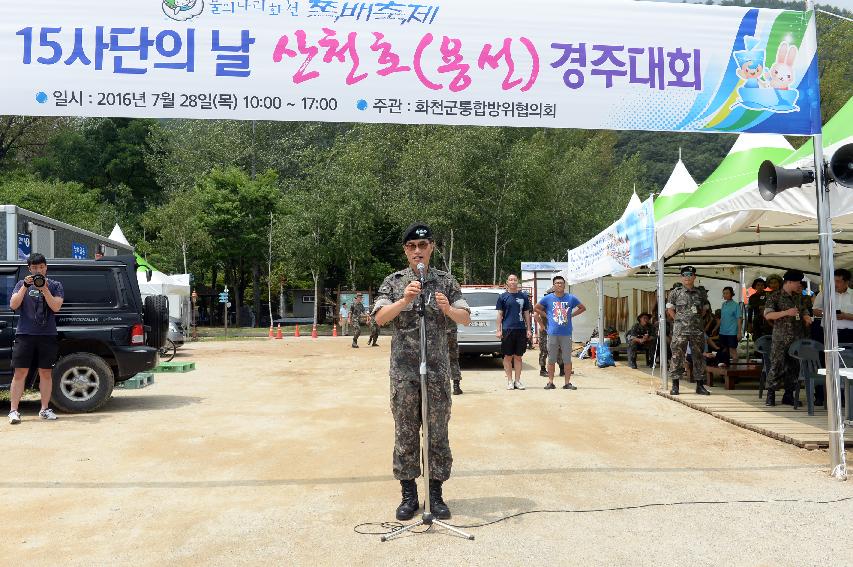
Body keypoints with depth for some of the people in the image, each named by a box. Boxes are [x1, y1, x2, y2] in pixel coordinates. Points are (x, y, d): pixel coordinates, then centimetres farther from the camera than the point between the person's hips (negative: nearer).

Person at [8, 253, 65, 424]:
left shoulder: (55, 285, 8)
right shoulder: (21, 284, 11)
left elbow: (56, 307, -4)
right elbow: (13, 305, -1)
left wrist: (44, 289, -14)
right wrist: (25, 286, -11)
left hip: (48, 335, 0)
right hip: (24, 334, 0)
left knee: (45, 373, 5)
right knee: (20, 373, -2)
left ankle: (45, 409, 13)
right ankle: (14, 411, 1)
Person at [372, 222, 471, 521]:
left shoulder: (446, 281, 5)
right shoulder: (394, 282, 4)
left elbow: (466, 318, 0)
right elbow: (380, 317, -8)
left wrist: (448, 309, -21)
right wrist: (404, 300, -24)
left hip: (437, 368, 1)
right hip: (403, 369, 0)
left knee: (438, 433, 6)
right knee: (405, 433, 6)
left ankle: (436, 494, 17)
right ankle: (408, 495, 18)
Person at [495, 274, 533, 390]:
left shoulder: (523, 296, 9)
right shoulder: (503, 297, 4)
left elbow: (526, 314, 12)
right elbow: (500, 314, 4)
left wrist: (528, 329, 7)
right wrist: (498, 330, -3)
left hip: (521, 329, 2)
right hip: (507, 329, -2)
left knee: (518, 357, 7)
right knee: (508, 356, 3)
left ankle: (517, 380, 13)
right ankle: (509, 381, 10)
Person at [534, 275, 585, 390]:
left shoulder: (571, 298, 4)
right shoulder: (548, 298, 3)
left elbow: (582, 308, 17)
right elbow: (537, 308, 15)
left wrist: (571, 315, 6)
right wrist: (546, 316, 5)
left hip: (567, 333, 0)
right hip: (553, 333, 0)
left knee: (567, 360, 3)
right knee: (551, 360, 5)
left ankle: (567, 383, 10)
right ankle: (550, 382, 12)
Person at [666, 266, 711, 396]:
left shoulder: (701, 292, 10)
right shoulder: (675, 292, 2)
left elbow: (704, 310, 19)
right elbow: (670, 310, 6)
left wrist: (698, 319, 7)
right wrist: (679, 320, 1)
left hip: (697, 330, 3)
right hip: (680, 330, -3)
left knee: (699, 357, 6)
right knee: (678, 356, -4)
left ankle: (700, 386, 14)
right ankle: (675, 385, 2)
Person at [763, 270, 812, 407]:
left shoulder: (798, 297, 14)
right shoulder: (775, 296, -5)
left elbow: (803, 311, 27)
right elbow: (767, 315, -14)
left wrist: (806, 317, 5)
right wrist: (786, 312, -23)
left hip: (797, 338, 6)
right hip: (781, 338, -6)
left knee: (794, 366, 7)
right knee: (777, 365, -7)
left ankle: (789, 395, 15)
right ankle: (770, 395, 1)